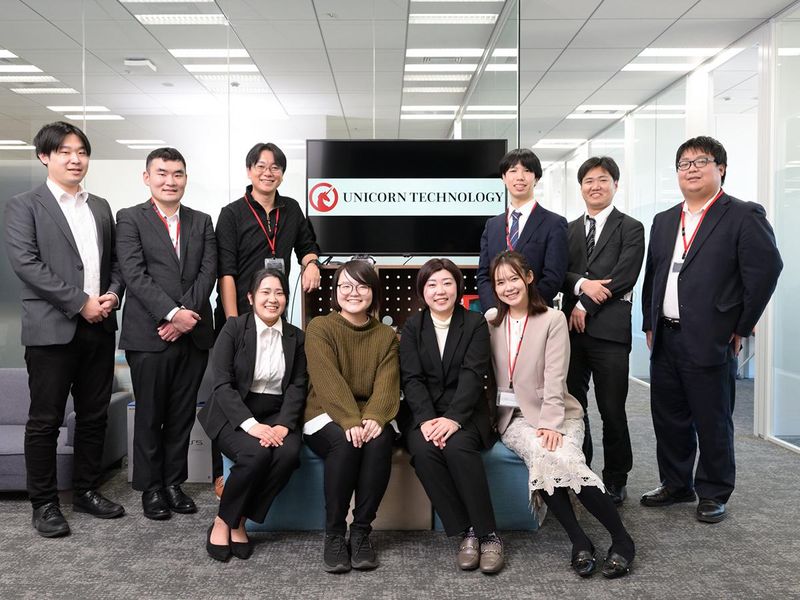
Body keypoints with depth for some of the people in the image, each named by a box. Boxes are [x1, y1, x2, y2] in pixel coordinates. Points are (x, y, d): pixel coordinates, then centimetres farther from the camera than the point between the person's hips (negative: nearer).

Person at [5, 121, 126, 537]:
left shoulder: (100, 207, 16)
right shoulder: (24, 206, 0)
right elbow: (25, 262, -12)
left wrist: (113, 295, -4)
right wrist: (80, 302, -16)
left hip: (99, 328, 5)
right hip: (52, 329, -5)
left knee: (94, 416, 11)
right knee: (45, 420, 3)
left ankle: (87, 491, 25)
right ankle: (44, 503, 16)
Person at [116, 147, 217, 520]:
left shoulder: (201, 222, 13)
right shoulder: (130, 219, 2)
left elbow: (208, 272, 2)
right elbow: (135, 274, -9)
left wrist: (187, 313, -11)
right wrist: (172, 313, -17)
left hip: (193, 333, 3)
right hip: (148, 335, -3)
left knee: (182, 415, 10)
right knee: (149, 416, 7)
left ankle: (174, 482, 23)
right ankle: (151, 488, 20)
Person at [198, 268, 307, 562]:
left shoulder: (296, 337, 6)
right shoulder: (234, 328, -4)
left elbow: (298, 386, 0)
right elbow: (222, 384, -12)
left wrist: (284, 425, -17)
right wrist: (250, 424, -24)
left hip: (276, 415, 3)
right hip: (234, 415, -3)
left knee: (288, 453, -28)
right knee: (256, 453, -32)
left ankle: (238, 521, -9)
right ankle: (223, 521, -7)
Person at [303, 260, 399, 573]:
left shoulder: (386, 335, 9)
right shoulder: (319, 327, -1)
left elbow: (387, 383, -5)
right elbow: (328, 380, -15)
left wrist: (373, 418, -26)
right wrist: (350, 421, -29)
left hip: (370, 417, 2)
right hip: (326, 416, -2)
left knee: (380, 440, -31)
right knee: (345, 442, -34)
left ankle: (361, 532, -19)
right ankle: (334, 534, -19)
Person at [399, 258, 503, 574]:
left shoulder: (475, 323, 4)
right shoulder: (412, 327, 9)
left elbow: (473, 374, -9)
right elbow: (412, 379, -2)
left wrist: (453, 418, -24)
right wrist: (427, 419, -20)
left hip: (465, 412, -1)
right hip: (424, 413, 2)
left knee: (458, 446, -33)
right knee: (423, 450, -30)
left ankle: (487, 533, -20)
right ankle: (466, 532, -18)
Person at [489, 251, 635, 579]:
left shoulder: (553, 319, -2)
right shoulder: (491, 323, 10)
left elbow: (555, 377, -10)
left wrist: (550, 424, -20)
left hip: (556, 414, -2)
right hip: (514, 416, 2)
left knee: (565, 460, -30)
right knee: (540, 456, -30)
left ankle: (622, 539, -15)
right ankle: (579, 542, -21)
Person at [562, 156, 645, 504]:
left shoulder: (630, 229, 3)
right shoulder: (569, 230, 17)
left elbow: (624, 277, -9)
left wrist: (585, 306, -10)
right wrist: (581, 284, -13)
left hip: (609, 330, -4)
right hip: (573, 327, 4)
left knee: (612, 410, 1)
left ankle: (615, 480, 15)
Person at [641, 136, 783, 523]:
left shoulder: (743, 216, -5)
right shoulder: (664, 221, 15)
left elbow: (766, 270, -11)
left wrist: (740, 328, -10)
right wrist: (649, 325, 12)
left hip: (710, 342, -6)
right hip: (665, 341, 6)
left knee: (712, 422, 5)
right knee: (668, 419, 14)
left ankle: (714, 494, 21)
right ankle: (676, 485, 30)